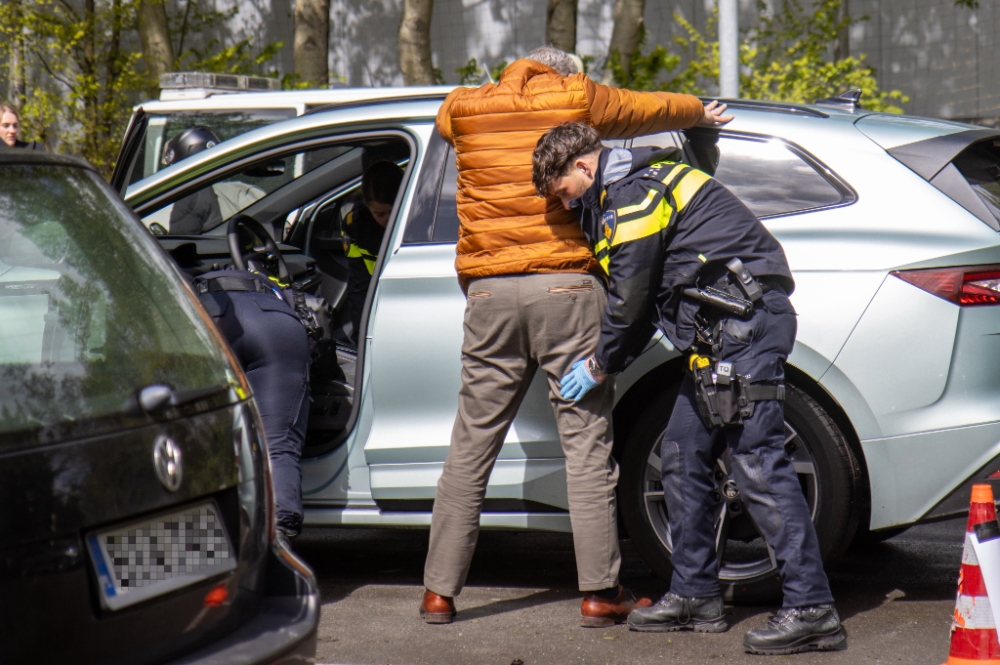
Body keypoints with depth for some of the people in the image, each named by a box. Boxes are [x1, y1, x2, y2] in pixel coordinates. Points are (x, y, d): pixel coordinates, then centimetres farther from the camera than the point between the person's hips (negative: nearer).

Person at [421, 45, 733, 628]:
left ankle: (440, 590, 8)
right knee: (587, 442, 1)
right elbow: (655, 109, 21)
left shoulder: (463, 111, 12)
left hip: (489, 294, 3)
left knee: (471, 445, 7)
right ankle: (601, 591, 0)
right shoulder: (579, 99, 6)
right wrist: (702, 113, 41)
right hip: (566, 290, -2)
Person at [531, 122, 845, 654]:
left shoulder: (631, 195, -10)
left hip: (744, 322, -11)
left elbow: (629, 297, -9)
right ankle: (695, 595, 19)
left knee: (756, 459, -15)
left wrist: (601, 366, 6)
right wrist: (604, 356, 20)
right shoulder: (641, 184, 23)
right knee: (682, 454, 12)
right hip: (725, 330, 11)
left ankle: (811, 609, -17)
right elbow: (645, 296, 26)